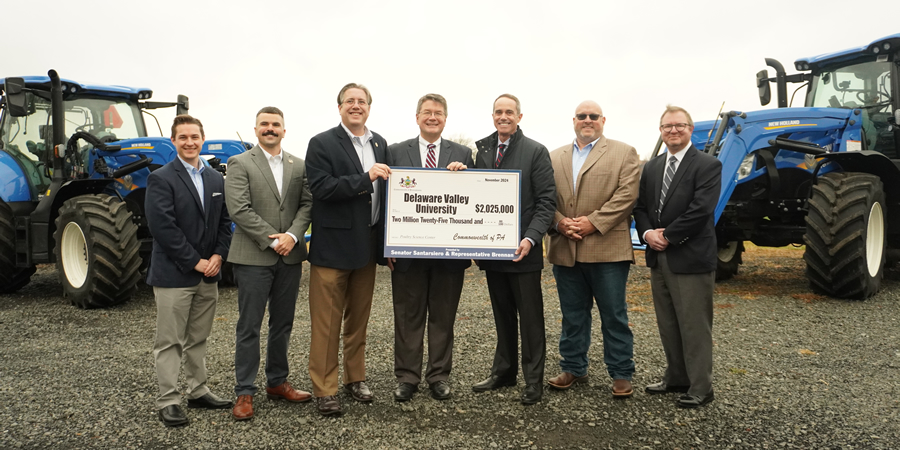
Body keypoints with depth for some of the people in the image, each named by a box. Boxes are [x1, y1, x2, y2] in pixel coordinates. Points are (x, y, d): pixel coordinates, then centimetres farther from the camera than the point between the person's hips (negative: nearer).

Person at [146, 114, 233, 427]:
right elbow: (163, 227, -15)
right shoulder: (161, 179, -8)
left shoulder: (216, 179, 12)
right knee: (169, 342, 2)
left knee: (198, 339, 16)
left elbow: (224, 222, 11)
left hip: (208, 274, 6)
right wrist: (195, 262, -16)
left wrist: (218, 255, -4)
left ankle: (198, 392, 26)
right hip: (173, 274, -6)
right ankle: (168, 401, 9)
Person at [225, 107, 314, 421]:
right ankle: (244, 392, 11)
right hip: (253, 257, -4)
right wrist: (272, 240, -15)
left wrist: (293, 236, -13)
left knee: (283, 324, 13)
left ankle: (277, 383, 27)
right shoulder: (239, 163, -1)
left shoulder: (299, 166, 11)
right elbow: (239, 209, -11)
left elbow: (307, 204, 3)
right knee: (249, 327, 2)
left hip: (290, 257, 4)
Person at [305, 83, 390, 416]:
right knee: (327, 323, 1)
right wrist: (365, 178, -23)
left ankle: (355, 378, 29)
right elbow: (321, 189, -17)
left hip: (368, 245, 6)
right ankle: (324, 390, 10)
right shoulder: (322, 144, -5)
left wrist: (387, 240, 9)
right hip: (333, 246, -5)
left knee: (358, 319, 16)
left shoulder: (379, 144, 12)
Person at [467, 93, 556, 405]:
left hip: (522, 250, -4)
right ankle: (504, 371, 28)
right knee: (502, 315, 16)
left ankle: (534, 380, 14)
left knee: (530, 317, 4)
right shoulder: (481, 151, 10)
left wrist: (530, 238, -19)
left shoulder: (536, 152, -3)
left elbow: (546, 201, -8)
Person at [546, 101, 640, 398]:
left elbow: (627, 195, -7)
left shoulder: (624, 153, 4)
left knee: (614, 316, 3)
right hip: (565, 251, 4)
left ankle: (621, 374, 15)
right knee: (572, 315, 13)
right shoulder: (554, 158, 15)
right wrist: (559, 222, -9)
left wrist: (594, 222, -15)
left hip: (607, 249, -3)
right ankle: (573, 369, 26)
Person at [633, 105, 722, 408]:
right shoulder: (652, 168, 14)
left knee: (694, 326, 0)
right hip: (659, 258, 7)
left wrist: (667, 236, -15)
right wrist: (647, 232, -7)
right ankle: (676, 378, 28)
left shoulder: (707, 165, -7)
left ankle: (700, 387, 11)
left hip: (690, 258, -7)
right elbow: (641, 206, 13)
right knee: (668, 324, 15)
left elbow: (701, 210, -17)